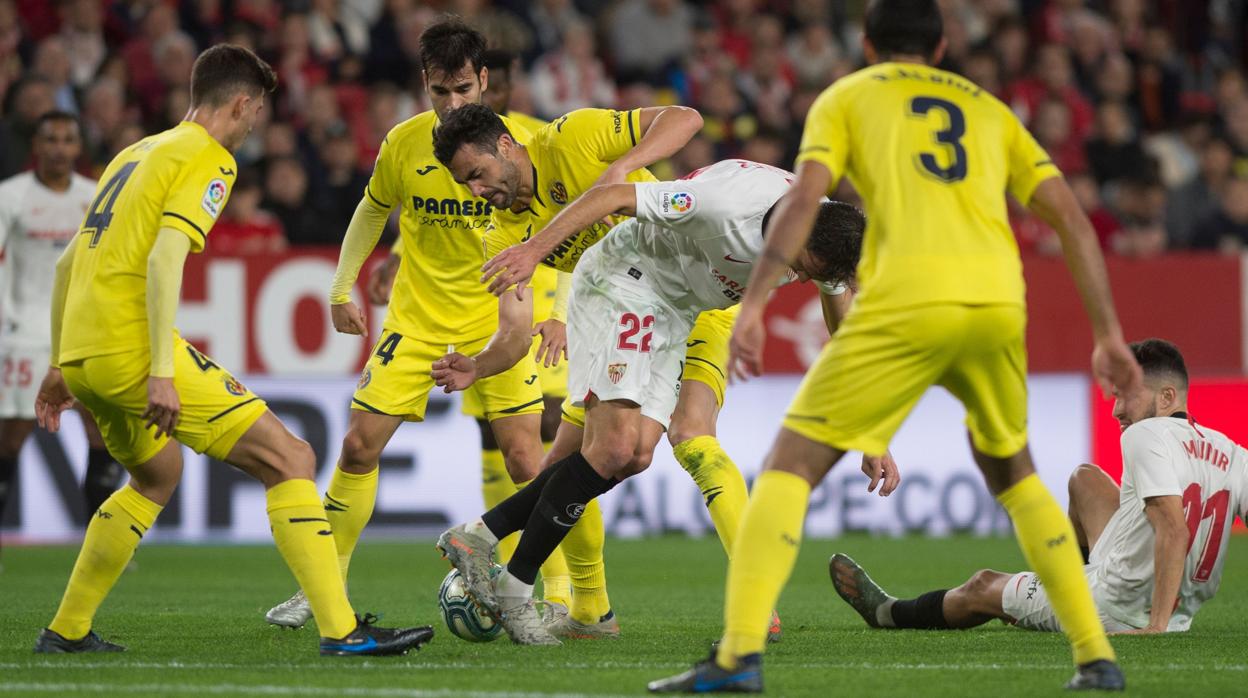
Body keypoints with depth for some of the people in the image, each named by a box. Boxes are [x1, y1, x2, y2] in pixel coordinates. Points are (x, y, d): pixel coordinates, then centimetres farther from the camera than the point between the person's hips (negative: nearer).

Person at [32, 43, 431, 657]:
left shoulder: (136, 154, 23)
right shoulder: (207, 160, -3)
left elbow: (68, 263, 26)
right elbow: (163, 259, -18)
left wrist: (61, 367, 31)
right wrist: (161, 371, -23)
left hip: (82, 353, 9)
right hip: (132, 347, -9)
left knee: (158, 474, 33)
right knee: (290, 460, -8)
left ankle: (66, 631, 32)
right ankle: (341, 630, -17)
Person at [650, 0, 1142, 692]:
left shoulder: (846, 97, 19)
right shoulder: (990, 109, 28)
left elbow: (803, 198, 1)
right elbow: (1072, 219, 19)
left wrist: (751, 305, -6)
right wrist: (1108, 335, 19)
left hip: (906, 299, -4)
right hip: (998, 300, 4)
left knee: (790, 464, 2)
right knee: (1012, 473, 27)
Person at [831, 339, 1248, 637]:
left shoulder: (1147, 435, -19)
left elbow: (1173, 529, -31)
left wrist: (1156, 626, -30)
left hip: (1117, 610, -7)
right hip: (1181, 608, 7)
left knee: (982, 588, 20)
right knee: (1086, 478, 26)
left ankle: (887, 613, 48)